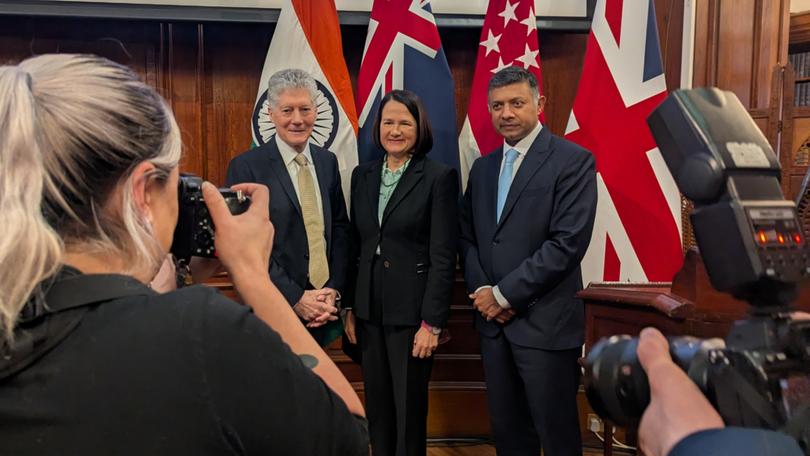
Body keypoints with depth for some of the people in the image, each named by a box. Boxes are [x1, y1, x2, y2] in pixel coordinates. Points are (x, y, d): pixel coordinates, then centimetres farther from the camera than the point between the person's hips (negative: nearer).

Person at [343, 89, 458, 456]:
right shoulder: (362, 175, 8)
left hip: (411, 311, -5)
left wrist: (432, 323, -14)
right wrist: (350, 307, 8)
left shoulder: (439, 177, -8)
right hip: (369, 310, 5)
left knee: (410, 408, 7)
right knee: (377, 407, 14)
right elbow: (354, 245, 11)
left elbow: (443, 256, -11)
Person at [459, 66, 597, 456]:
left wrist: (505, 294, -13)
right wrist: (481, 290, -4)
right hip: (493, 321, 6)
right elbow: (467, 237, 13)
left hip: (545, 322, -5)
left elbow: (568, 243, -16)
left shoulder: (573, 161, -7)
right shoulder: (483, 167, 13)